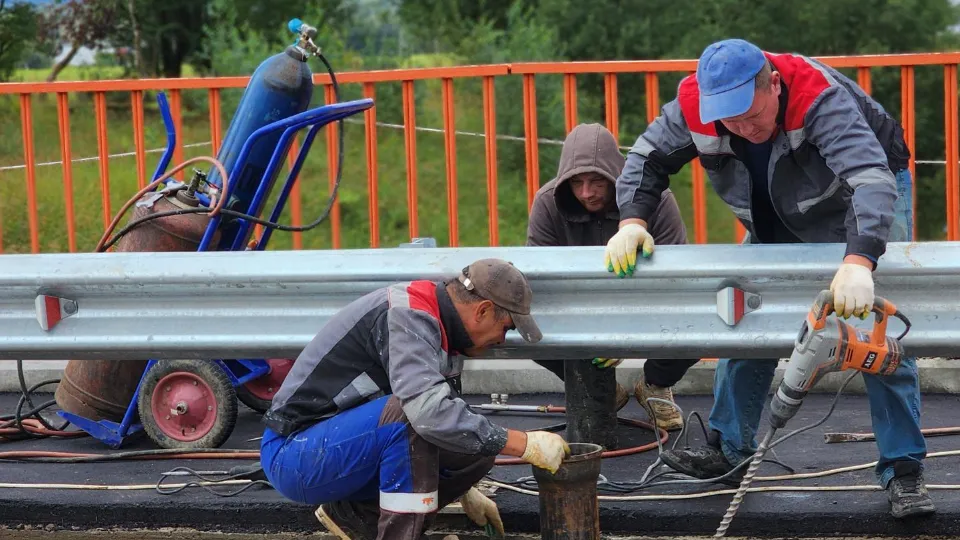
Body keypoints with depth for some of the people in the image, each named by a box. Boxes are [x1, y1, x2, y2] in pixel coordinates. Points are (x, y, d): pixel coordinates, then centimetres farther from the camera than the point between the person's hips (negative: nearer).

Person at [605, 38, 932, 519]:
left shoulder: (820, 99, -42)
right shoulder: (695, 103, -27)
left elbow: (870, 178, -53)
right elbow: (648, 157, -15)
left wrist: (858, 262, -69)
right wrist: (632, 221, -34)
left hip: (870, 200, -5)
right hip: (778, 218, 5)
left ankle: (903, 472, -5)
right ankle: (729, 450, 17)